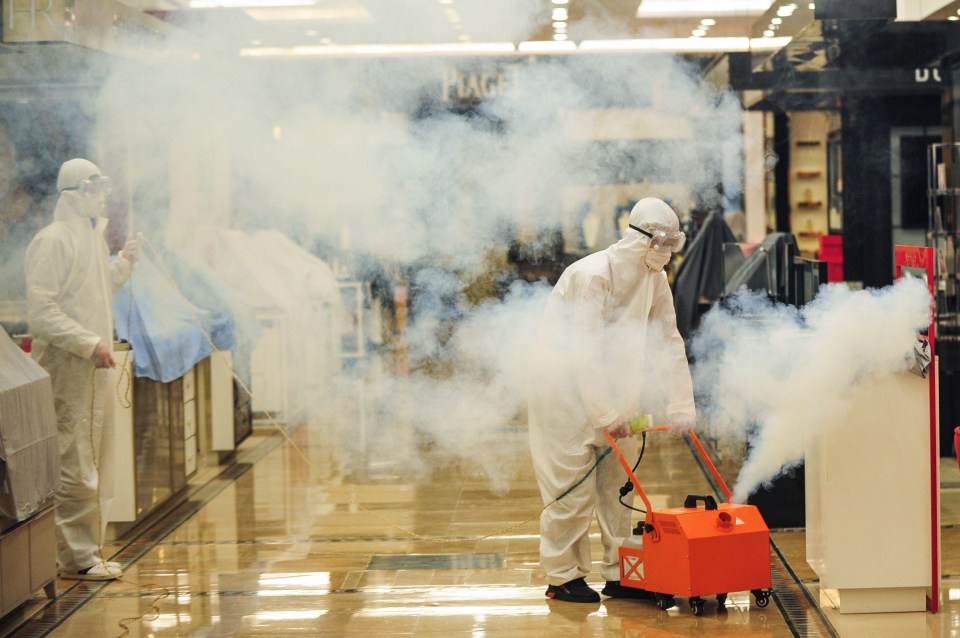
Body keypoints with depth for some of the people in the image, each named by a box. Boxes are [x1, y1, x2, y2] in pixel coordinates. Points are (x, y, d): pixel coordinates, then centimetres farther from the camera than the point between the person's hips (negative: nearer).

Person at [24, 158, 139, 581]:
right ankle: (76, 558, 0)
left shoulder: (92, 236, 17)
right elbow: (41, 311, -18)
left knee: (96, 467, 13)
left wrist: (123, 265, 10)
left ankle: (86, 552, 21)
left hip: (95, 368, 9)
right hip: (67, 368, -9)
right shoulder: (53, 241, -12)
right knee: (75, 467, -6)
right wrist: (89, 343, -22)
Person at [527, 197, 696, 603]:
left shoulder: (654, 279, 1)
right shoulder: (591, 276, -23)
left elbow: (669, 342, 3)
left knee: (618, 482, 8)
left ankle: (620, 574, 16)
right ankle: (562, 577, 7)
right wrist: (606, 414, -28)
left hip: (612, 386, 8)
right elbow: (585, 352, -26)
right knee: (573, 486, -5)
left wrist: (681, 403, -4)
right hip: (565, 386, -8)